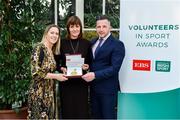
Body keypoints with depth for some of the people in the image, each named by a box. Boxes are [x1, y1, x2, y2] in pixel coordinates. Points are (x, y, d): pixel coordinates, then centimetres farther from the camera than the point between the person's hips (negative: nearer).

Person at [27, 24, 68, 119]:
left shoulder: (52, 51, 12)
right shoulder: (39, 48, -13)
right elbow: (36, 72, -20)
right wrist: (56, 76, -17)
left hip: (49, 91, 8)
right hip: (39, 92, -8)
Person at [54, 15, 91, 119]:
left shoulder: (86, 43, 4)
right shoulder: (62, 43, 1)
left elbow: (90, 61, 12)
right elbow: (56, 62, 6)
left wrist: (87, 66, -8)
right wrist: (62, 68, -12)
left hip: (81, 82, 1)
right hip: (66, 82, 0)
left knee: (82, 110, 2)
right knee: (67, 110, 4)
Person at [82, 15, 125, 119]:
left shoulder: (117, 44, -12)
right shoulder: (93, 42, 10)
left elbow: (114, 68, -20)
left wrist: (95, 75, -27)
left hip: (107, 88, -6)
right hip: (93, 87, 7)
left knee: (108, 116, 7)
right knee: (96, 115, 17)